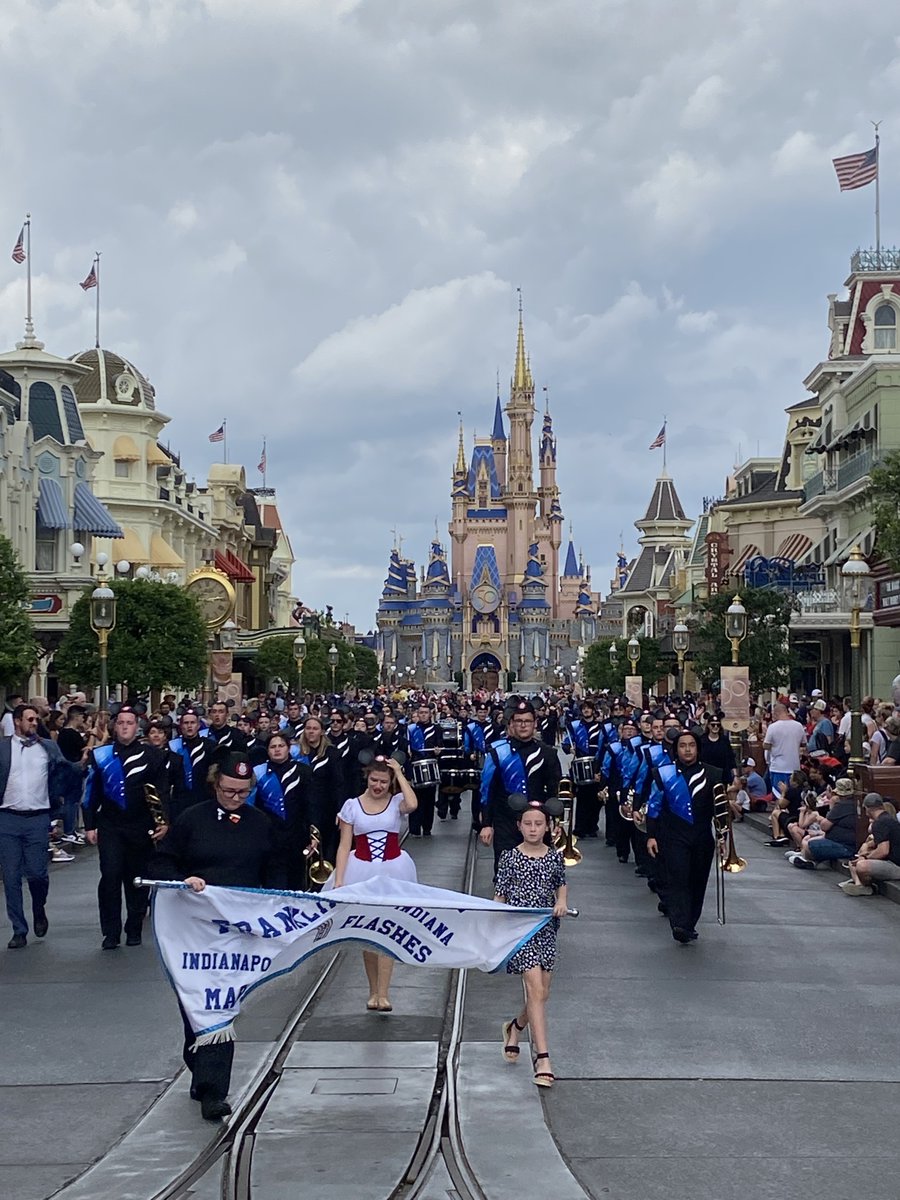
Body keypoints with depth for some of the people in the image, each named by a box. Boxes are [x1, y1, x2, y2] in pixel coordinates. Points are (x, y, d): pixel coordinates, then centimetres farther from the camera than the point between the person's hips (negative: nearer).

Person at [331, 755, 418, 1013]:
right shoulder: (352, 805, 0)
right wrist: (339, 879, -7)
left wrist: (400, 775, -15)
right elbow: (344, 846, 0)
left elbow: (412, 805, -27)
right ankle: (373, 990, 20)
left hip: (392, 872, -1)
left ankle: (383, 994, -5)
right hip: (362, 872, 1)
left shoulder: (397, 801, -1)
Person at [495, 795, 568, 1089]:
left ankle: (515, 1026, 41)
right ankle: (542, 1057, -15)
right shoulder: (510, 858, -4)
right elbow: (500, 896, 1)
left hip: (545, 929, 4)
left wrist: (562, 902, 1)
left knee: (541, 993, 9)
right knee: (536, 989, -15)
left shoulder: (555, 857, 3)